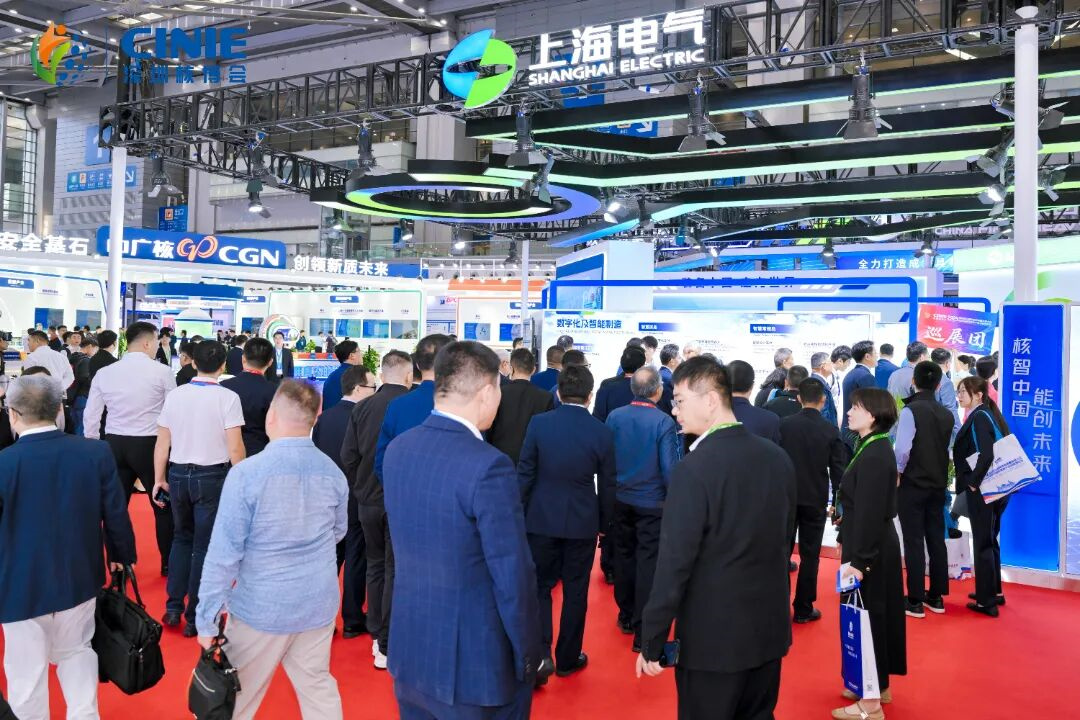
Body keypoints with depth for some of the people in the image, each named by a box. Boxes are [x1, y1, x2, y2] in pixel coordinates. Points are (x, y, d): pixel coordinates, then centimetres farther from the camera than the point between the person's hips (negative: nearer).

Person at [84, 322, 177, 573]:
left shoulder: (104, 373, 2)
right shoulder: (163, 372, -8)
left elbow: (90, 416, 6)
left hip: (114, 444, 4)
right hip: (149, 445, -3)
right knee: (163, 506, 11)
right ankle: (168, 563, 21)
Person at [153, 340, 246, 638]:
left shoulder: (174, 395, 1)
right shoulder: (227, 398, -12)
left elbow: (162, 442, 6)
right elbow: (235, 448, -15)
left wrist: (159, 479, 16)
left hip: (178, 474, 4)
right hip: (212, 476, -4)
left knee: (182, 538, 23)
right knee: (204, 546, 7)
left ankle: (173, 609, 23)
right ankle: (194, 618, 14)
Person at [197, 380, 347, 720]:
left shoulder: (246, 473, -18)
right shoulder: (333, 473, -4)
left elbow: (224, 553, -16)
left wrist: (207, 619, -7)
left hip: (262, 606, -4)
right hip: (319, 604, 4)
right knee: (318, 687, 17)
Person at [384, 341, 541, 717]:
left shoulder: (398, 448, -2)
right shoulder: (487, 465, -24)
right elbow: (513, 575, -19)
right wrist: (527, 655, -7)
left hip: (408, 648, 7)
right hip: (473, 661, -7)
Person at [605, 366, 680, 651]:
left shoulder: (614, 417, -7)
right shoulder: (664, 421, -18)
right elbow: (669, 467, -17)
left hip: (620, 498, 4)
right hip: (652, 502, -4)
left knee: (624, 556, 18)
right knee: (647, 563, 4)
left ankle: (626, 617, 33)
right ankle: (642, 631, 9)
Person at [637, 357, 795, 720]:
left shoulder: (694, 468, -21)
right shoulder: (779, 458, 0)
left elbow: (675, 563, -20)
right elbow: (785, 540, 10)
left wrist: (652, 641, -11)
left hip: (712, 637, -6)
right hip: (770, 629, 6)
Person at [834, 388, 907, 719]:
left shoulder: (874, 456, -22)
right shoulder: (874, 448, 8)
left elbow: (870, 513, -23)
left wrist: (859, 560, -21)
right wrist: (849, 543, 15)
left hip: (871, 551, -10)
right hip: (876, 546, 10)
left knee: (867, 618, 0)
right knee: (875, 616, 18)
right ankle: (878, 686, 32)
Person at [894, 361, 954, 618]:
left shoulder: (910, 411, -15)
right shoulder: (947, 414, 5)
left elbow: (903, 449, -21)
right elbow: (949, 449, 6)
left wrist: (898, 472, -6)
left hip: (912, 484, -6)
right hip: (938, 484, 6)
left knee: (914, 542, -1)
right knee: (936, 539, 12)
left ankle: (915, 601, 4)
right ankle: (936, 597, 20)